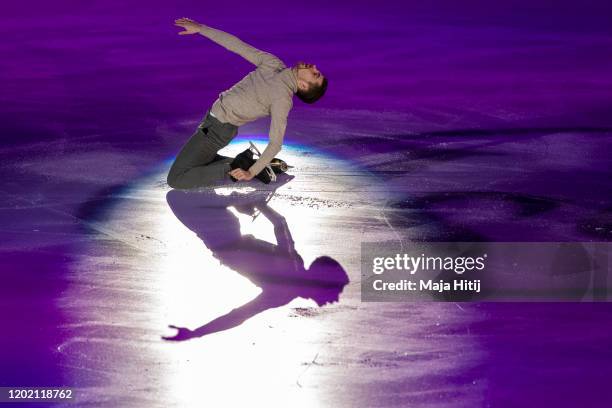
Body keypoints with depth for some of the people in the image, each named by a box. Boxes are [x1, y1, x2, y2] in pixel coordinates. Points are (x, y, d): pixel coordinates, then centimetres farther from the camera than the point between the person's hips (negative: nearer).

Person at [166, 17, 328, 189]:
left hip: (217, 128, -8)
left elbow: (276, 143, -23)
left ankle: (239, 168, -6)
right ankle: (243, 164, 11)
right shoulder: (273, 63, -2)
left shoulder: (283, 99, -22)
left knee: (176, 179, -9)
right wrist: (200, 28, 1)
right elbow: (237, 45, 2)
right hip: (215, 120, 8)